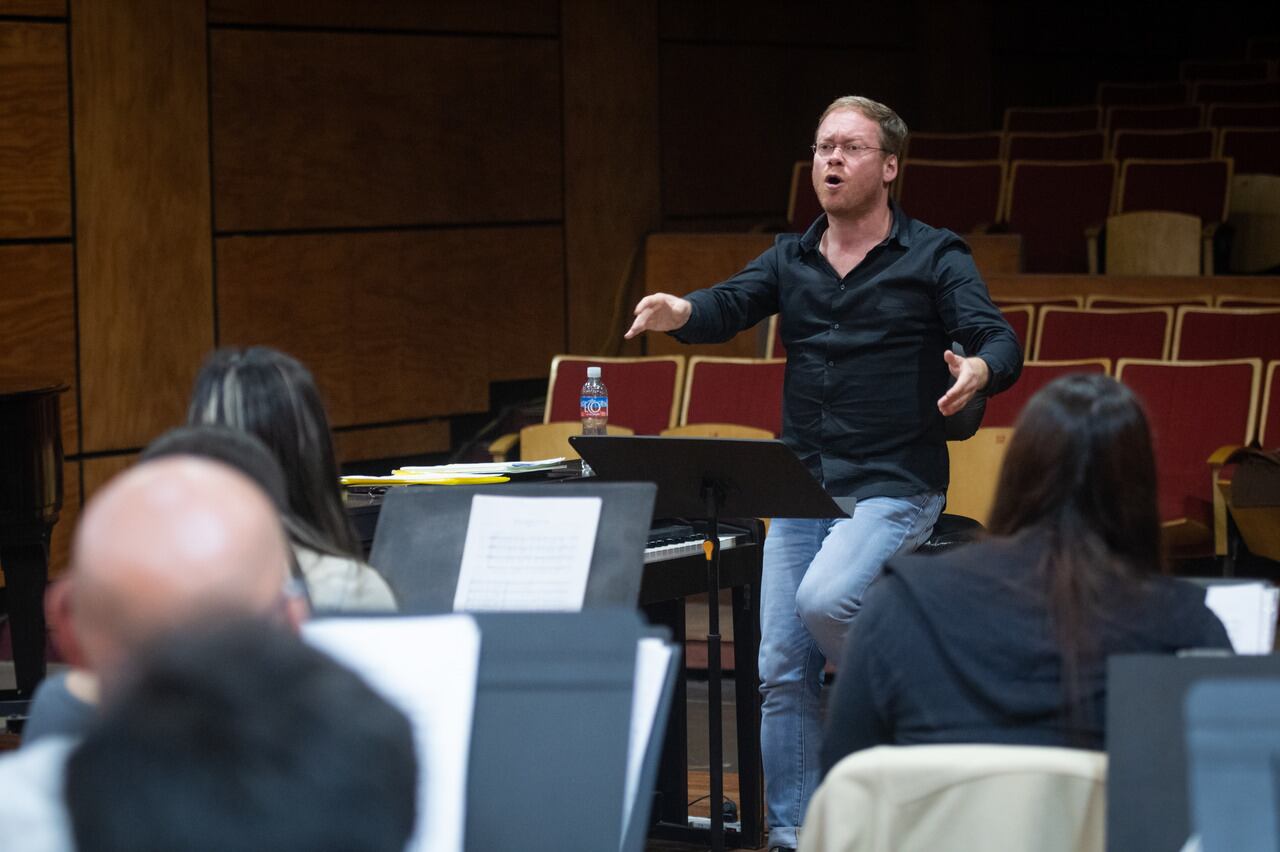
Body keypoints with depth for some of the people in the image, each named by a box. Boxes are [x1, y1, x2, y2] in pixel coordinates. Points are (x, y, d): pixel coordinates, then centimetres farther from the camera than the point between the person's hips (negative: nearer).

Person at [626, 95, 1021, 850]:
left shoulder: (934, 257, -1)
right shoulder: (790, 259, 12)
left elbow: (997, 339, -11)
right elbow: (728, 308, -3)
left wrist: (979, 370, -36)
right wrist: (682, 313, -27)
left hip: (895, 485, -5)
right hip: (802, 487, 5)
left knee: (824, 600, -30)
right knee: (782, 671, 1)